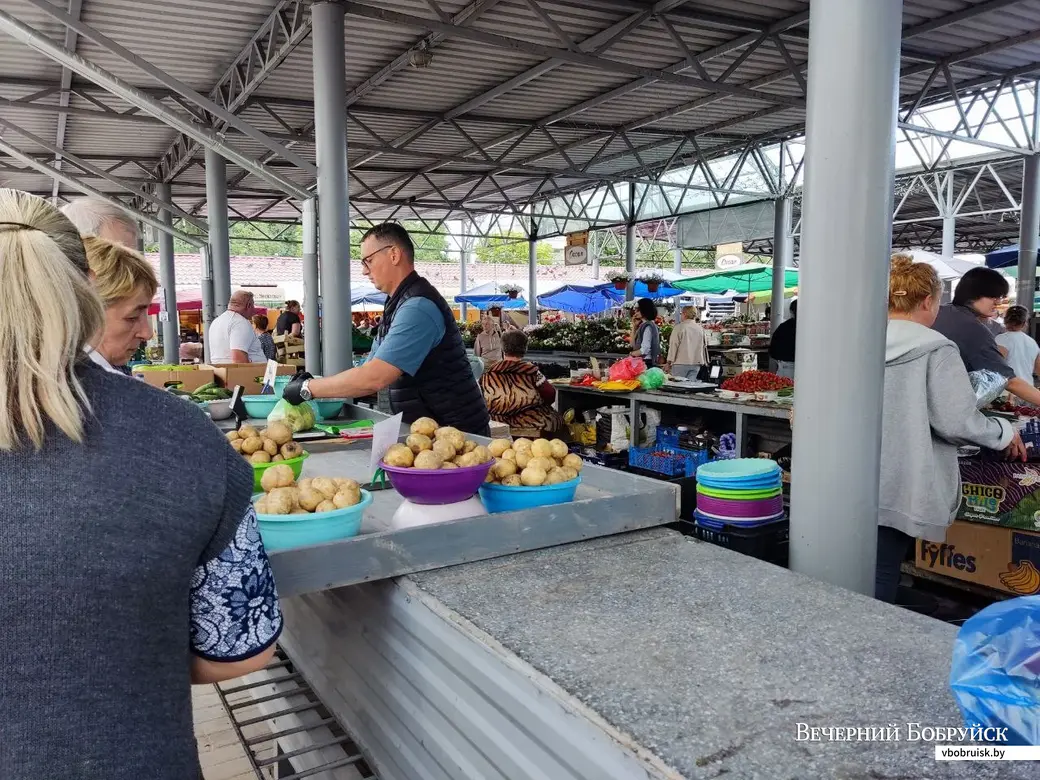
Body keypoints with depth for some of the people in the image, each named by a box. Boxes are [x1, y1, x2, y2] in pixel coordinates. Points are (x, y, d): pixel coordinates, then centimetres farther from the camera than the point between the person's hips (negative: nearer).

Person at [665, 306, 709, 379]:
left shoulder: (679, 327, -6)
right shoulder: (700, 329, 9)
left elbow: (673, 346, -7)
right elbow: (704, 346, 16)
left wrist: (669, 362, -2)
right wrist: (705, 362, 27)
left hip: (681, 363, -5)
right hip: (696, 363, 5)